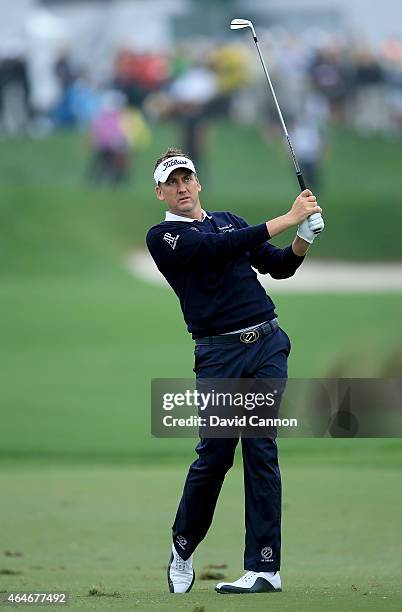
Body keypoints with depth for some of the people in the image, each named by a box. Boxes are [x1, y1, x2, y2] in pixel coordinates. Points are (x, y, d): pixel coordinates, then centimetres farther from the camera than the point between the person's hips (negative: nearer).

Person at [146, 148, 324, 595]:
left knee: (261, 450, -4)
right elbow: (219, 249, -14)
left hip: (267, 344, 3)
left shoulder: (229, 220, 20)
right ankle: (183, 549, 18)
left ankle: (265, 567, -6)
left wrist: (304, 238, -5)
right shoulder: (162, 237, 1)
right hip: (218, 353, -3)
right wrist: (287, 219, -17)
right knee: (214, 454, -6)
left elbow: (279, 267, 17)